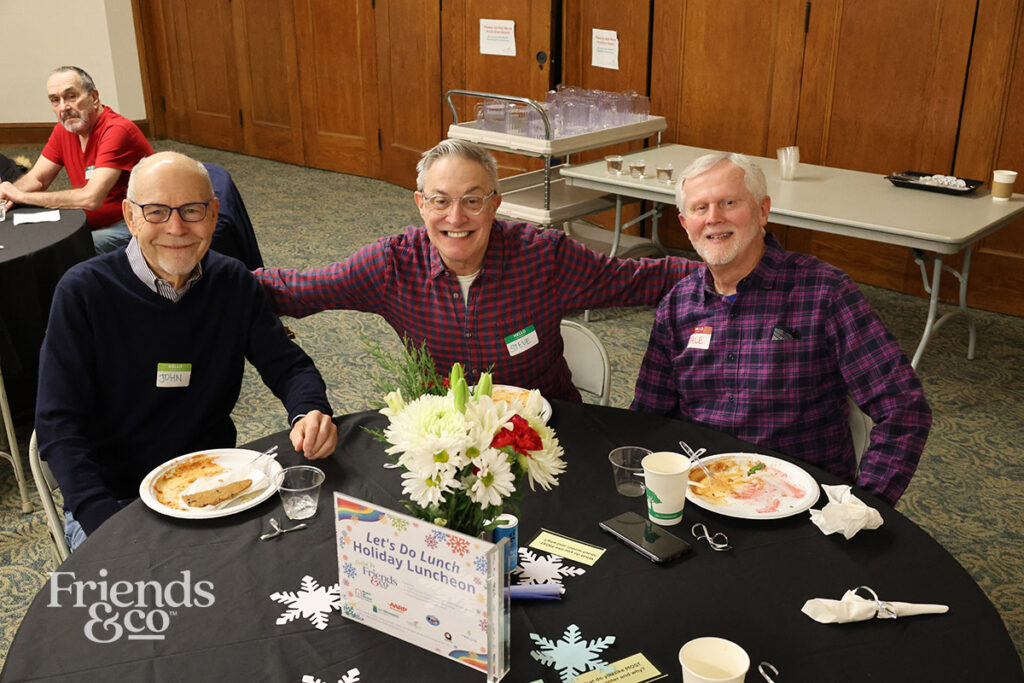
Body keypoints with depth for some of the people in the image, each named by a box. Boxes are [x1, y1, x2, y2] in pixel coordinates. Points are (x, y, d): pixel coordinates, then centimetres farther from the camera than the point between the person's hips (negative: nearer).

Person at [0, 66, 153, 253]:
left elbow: (91, 198, -28)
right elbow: (35, 179, 13)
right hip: (93, 225, 8)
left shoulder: (118, 131, -21)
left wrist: (23, 196, -20)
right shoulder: (64, 129, 6)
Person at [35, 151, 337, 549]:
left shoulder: (233, 284, 0)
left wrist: (310, 412, -21)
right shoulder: (82, 293, -10)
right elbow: (58, 426, -12)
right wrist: (110, 527, -26)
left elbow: (288, 366, 5)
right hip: (117, 498, -3)